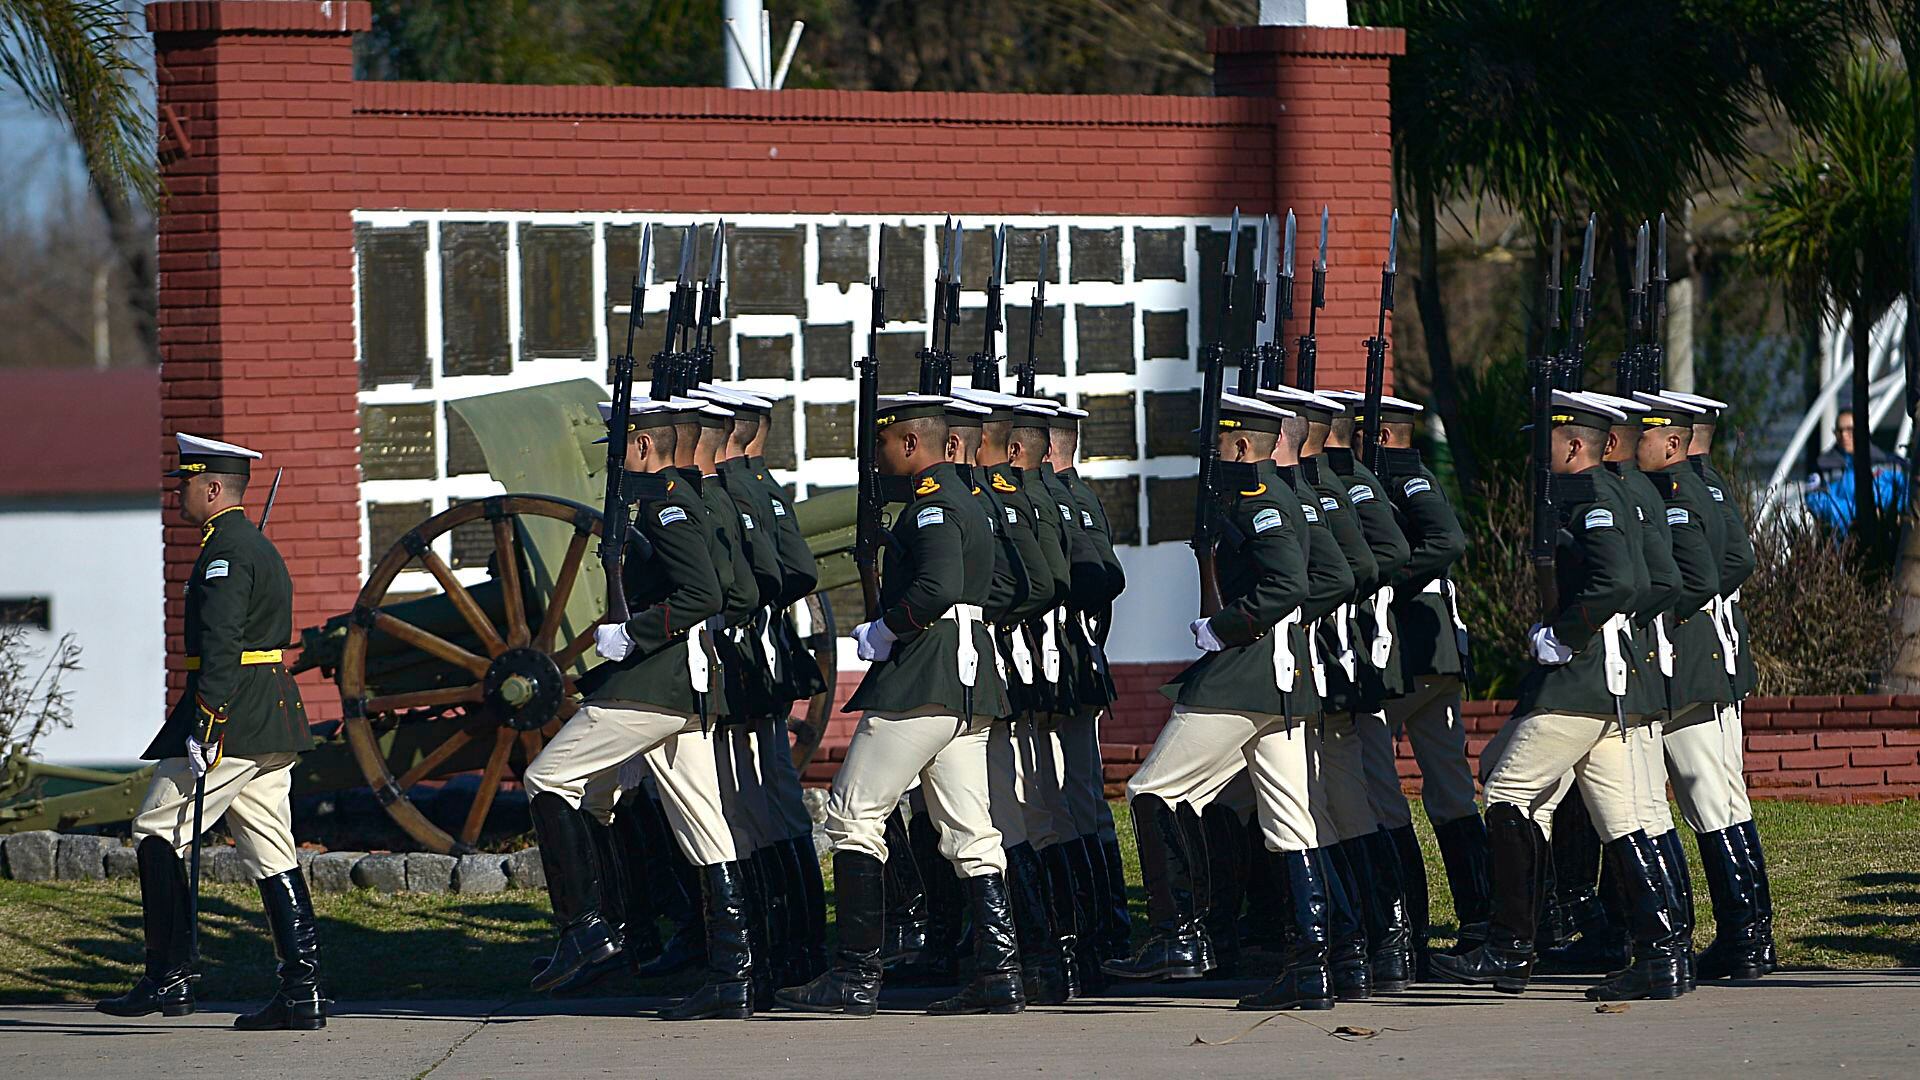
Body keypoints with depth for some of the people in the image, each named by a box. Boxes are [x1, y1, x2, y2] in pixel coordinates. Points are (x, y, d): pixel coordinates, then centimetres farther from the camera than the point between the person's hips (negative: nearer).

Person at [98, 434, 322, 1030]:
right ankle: (302, 992, 1)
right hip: (274, 718, 10)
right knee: (270, 853, 7)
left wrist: (205, 724, -25)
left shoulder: (225, 551, -12)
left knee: (158, 832, -3)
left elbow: (220, 644, -22)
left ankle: (170, 977, -5)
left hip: (230, 714, -10)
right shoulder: (258, 546, 20)